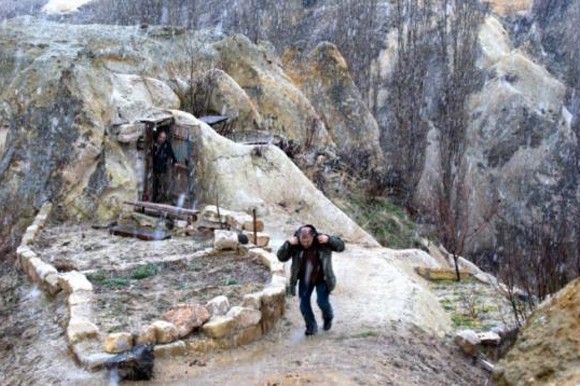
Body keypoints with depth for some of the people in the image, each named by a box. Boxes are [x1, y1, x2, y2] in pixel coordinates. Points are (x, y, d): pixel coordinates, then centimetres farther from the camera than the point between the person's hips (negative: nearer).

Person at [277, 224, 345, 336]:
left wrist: (329, 239, -34)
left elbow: (341, 246, -15)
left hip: (321, 278, -2)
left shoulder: (322, 241, -21)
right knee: (304, 303, 1)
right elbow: (281, 257, -17)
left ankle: (328, 317, 27)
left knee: (322, 302, -8)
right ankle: (311, 326, 24)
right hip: (305, 279, 2)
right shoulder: (295, 245, -18)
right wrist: (288, 243, -32)